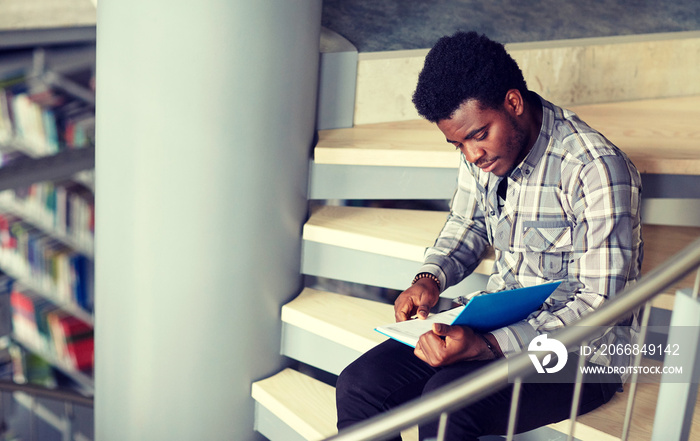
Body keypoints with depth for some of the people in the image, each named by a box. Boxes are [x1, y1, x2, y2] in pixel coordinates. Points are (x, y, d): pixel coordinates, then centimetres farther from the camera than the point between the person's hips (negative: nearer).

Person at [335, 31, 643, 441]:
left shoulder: (597, 169, -20)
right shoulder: (481, 148, 0)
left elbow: (601, 308, -20)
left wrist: (487, 346, -32)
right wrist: (431, 277, -4)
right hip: (498, 321, 5)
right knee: (358, 387, -12)